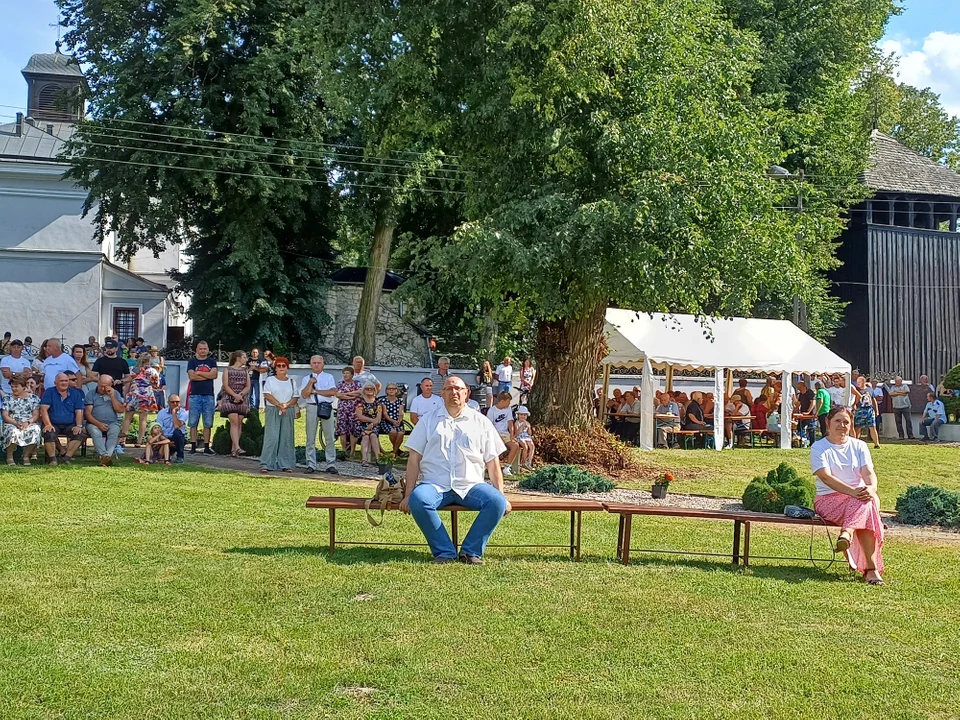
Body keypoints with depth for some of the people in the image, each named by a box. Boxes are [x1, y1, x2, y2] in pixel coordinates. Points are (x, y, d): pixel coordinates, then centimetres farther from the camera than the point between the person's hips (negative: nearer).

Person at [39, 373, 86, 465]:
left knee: (79, 433, -28)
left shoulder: (75, 393, 12)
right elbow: (44, 409, -5)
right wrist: (48, 424, -21)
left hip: (70, 425, 2)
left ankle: (66, 457, -23)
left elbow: (79, 411, 7)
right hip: (53, 424, -2)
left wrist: (78, 425, -11)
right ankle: (52, 458, -23)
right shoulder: (49, 392, 5)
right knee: (49, 434, -34)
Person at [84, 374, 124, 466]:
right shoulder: (91, 393, 8)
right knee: (95, 432, -34)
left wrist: (112, 396, -6)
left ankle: (108, 455, -48)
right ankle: (104, 455, -50)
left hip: (112, 423, 1)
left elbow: (120, 410, 1)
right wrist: (98, 424, -15)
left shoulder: (115, 393, 14)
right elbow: (87, 412, -1)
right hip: (94, 423, -1)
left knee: (114, 432, -33)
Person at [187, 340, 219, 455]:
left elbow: (214, 375, -5)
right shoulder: (192, 361, 8)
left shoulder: (212, 362, 12)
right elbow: (191, 376, -7)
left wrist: (199, 373, -6)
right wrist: (207, 376, -6)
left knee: (208, 423, 2)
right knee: (193, 423, -2)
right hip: (195, 395, -1)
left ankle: (206, 447, 5)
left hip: (208, 395, 1)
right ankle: (193, 446, 1)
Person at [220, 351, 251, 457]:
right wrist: (235, 395, -18)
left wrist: (240, 394, -12)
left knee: (239, 423, -1)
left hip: (242, 400, 4)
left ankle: (233, 449, 2)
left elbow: (248, 387, 7)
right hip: (229, 398, -4)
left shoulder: (245, 371, 16)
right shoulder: (228, 370, 5)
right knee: (234, 421, -17)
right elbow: (226, 386, -4)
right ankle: (237, 448, -27)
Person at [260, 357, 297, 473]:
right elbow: (267, 395, -5)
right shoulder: (270, 380, 7)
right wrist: (279, 405, -16)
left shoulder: (291, 382, 14)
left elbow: (296, 397, 6)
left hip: (288, 412, 3)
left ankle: (286, 464, 4)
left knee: (286, 437, 1)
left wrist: (286, 405, -12)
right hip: (273, 411, -3)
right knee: (271, 437, -9)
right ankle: (266, 464, -10)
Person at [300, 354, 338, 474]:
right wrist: (311, 383, -9)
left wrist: (315, 391, -4)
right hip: (312, 407, 1)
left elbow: (333, 392, -6)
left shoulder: (329, 377, 10)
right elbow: (304, 395, -1)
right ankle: (311, 465, 7)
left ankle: (331, 464, 3)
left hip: (326, 407, -1)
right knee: (310, 438, 2)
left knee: (330, 437, -1)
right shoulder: (306, 379, 12)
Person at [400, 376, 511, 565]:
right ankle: (444, 551, -20)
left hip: (471, 486, 1)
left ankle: (471, 551, -14)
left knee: (497, 501, -28)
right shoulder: (429, 421, 15)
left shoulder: (480, 422, 15)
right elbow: (414, 459, 9)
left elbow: (493, 463, 13)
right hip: (435, 485, 0)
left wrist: (501, 495, 4)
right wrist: (408, 494, -1)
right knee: (418, 499, -33)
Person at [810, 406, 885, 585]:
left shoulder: (859, 446, 14)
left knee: (869, 501, -36)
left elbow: (868, 473, -3)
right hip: (828, 499, -3)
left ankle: (847, 534, -54)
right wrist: (852, 491, -31)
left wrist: (871, 488, -29)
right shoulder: (818, 448, 3)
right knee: (866, 510, -34)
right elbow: (825, 477, -14)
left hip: (859, 497, 3)